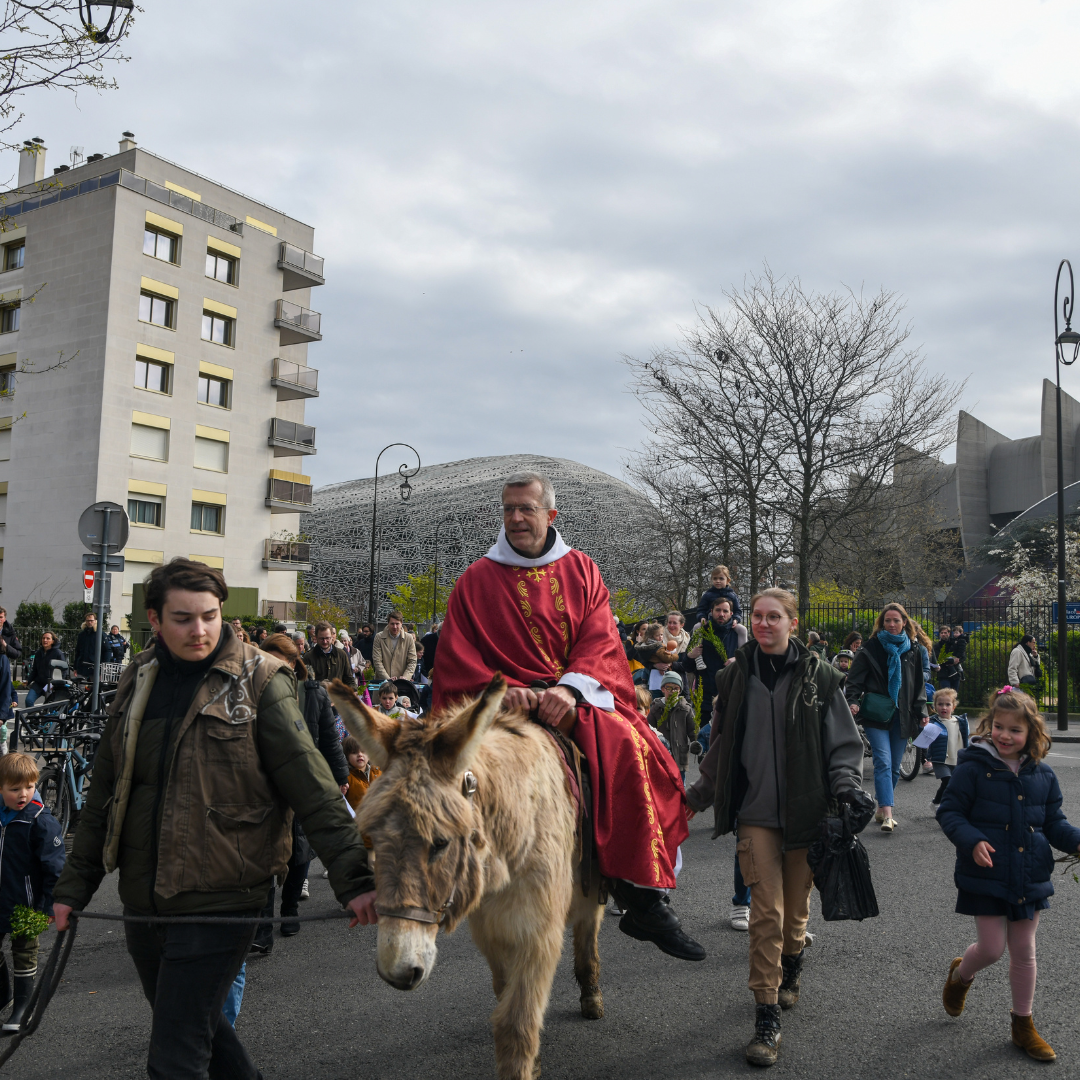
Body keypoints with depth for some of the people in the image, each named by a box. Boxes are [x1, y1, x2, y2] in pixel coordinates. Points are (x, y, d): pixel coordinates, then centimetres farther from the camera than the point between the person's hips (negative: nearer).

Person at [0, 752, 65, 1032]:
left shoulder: (42, 821, -16)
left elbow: (54, 868, -14)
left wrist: (51, 904, -16)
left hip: (25, 905, -6)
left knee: (24, 955, 8)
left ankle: (23, 1006, 21)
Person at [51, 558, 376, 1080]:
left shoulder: (258, 681, -10)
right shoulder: (137, 682, 6)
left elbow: (313, 787, -14)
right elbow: (104, 793, 15)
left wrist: (354, 878, -20)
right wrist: (75, 885, 17)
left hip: (220, 899, -6)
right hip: (143, 898, 6)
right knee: (195, 1027, 22)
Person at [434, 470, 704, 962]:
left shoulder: (581, 570, 13)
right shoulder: (477, 580, 9)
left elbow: (600, 641, 2)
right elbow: (456, 660, 3)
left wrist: (569, 688, -17)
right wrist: (500, 689, -16)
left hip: (579, 697, 1)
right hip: (509, 702, -1)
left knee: (632, 748, -26)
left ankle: (645, 897, -20)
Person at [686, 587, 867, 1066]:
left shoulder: (818, 674, -1)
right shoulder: (736, 675, 4)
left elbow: (842, 740, 3)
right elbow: (721, 745, 14)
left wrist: (847, 786, -12)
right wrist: (696, 796, 17)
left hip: (805, 811, 0)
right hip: (756, 814, 0)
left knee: (796, 905, 12)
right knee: (767, 910, -6)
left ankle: (790, 970, 43)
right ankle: (767, 1018, 1)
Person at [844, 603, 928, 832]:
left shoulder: (911, 651, 11)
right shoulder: (870, 649, 0)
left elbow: (919, 685, 17)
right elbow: (855, 678, -2)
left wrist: (921, 712, 10)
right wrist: (853, 700, -18)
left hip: (901, 716, 4)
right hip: (876, 716, -4)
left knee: (895, 766, 8)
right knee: (883, 762, -15)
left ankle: (881, 809, 22)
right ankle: (887, 814, -20)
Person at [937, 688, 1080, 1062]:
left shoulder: (1042, 775, 3)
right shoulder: (973, 768, -12)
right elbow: (949, 812, -10)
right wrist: (972, 841, -25)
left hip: (1029, 877, 4)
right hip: (987, 878, -4)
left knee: (1024, 952, 12)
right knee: (991, 948, 0)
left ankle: (1023, 1024, 28)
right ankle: (960, 975, 34)